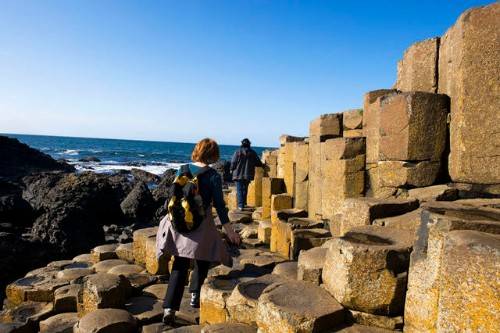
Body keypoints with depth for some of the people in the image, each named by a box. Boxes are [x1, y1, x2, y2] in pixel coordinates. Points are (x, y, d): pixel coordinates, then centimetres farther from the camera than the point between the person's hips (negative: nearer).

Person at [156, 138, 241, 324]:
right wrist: (229, 230, 0)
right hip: (201, 225, -3)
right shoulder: (213, 176, -9)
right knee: (202, 262, 22)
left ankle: (169, 308, 2)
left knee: (180, 265, 9)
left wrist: (171, 218, 22)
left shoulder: (182, 170, 2)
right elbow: (219, 205, -8)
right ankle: (195, 296, 27)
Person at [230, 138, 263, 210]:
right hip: (248, 175, 3)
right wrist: (262, 165, 27)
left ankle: (240, 205, -8)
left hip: (238, 174, -3)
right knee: (245, 189, 20)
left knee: (239, 189, 1)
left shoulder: (237, 152, -8)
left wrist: (232, 170, 11)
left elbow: (233, 162, -7)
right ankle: (243, 203, 29)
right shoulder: (253, 153, 0)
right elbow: (258, 163, 4)